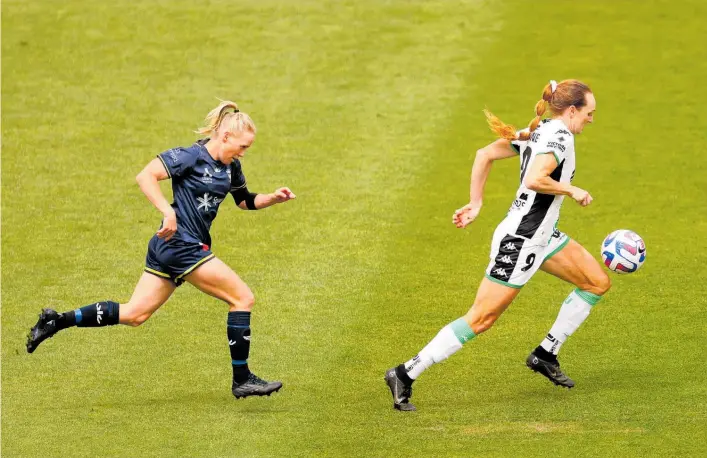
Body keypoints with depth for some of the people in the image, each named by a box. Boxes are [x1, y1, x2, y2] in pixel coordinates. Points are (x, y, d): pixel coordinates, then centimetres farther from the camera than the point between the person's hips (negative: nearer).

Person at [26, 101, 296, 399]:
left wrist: (273, 198, 10)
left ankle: (56, 321, 10)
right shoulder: (191, 157, -13)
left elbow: (245, 201, 28)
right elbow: (146, 176, -20)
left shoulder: (230, 167, 13)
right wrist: (169, 212, -29)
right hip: (182, 244, -9)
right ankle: (242, 380, 0)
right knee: (243, 298, -6)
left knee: (134, 314, 9)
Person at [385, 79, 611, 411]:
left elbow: (484, 154, 10)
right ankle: (404, 375, -3)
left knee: (598, 283, 15)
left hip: (542, 235, 10)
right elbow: (533, 180, -34)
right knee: (480, 320, -8)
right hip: (519, 240, -10)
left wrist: (475, 203, 14)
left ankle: (546, 355, 20)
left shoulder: (537, 132, 8)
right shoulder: (559, 137, -18)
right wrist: (571, 190, -19)